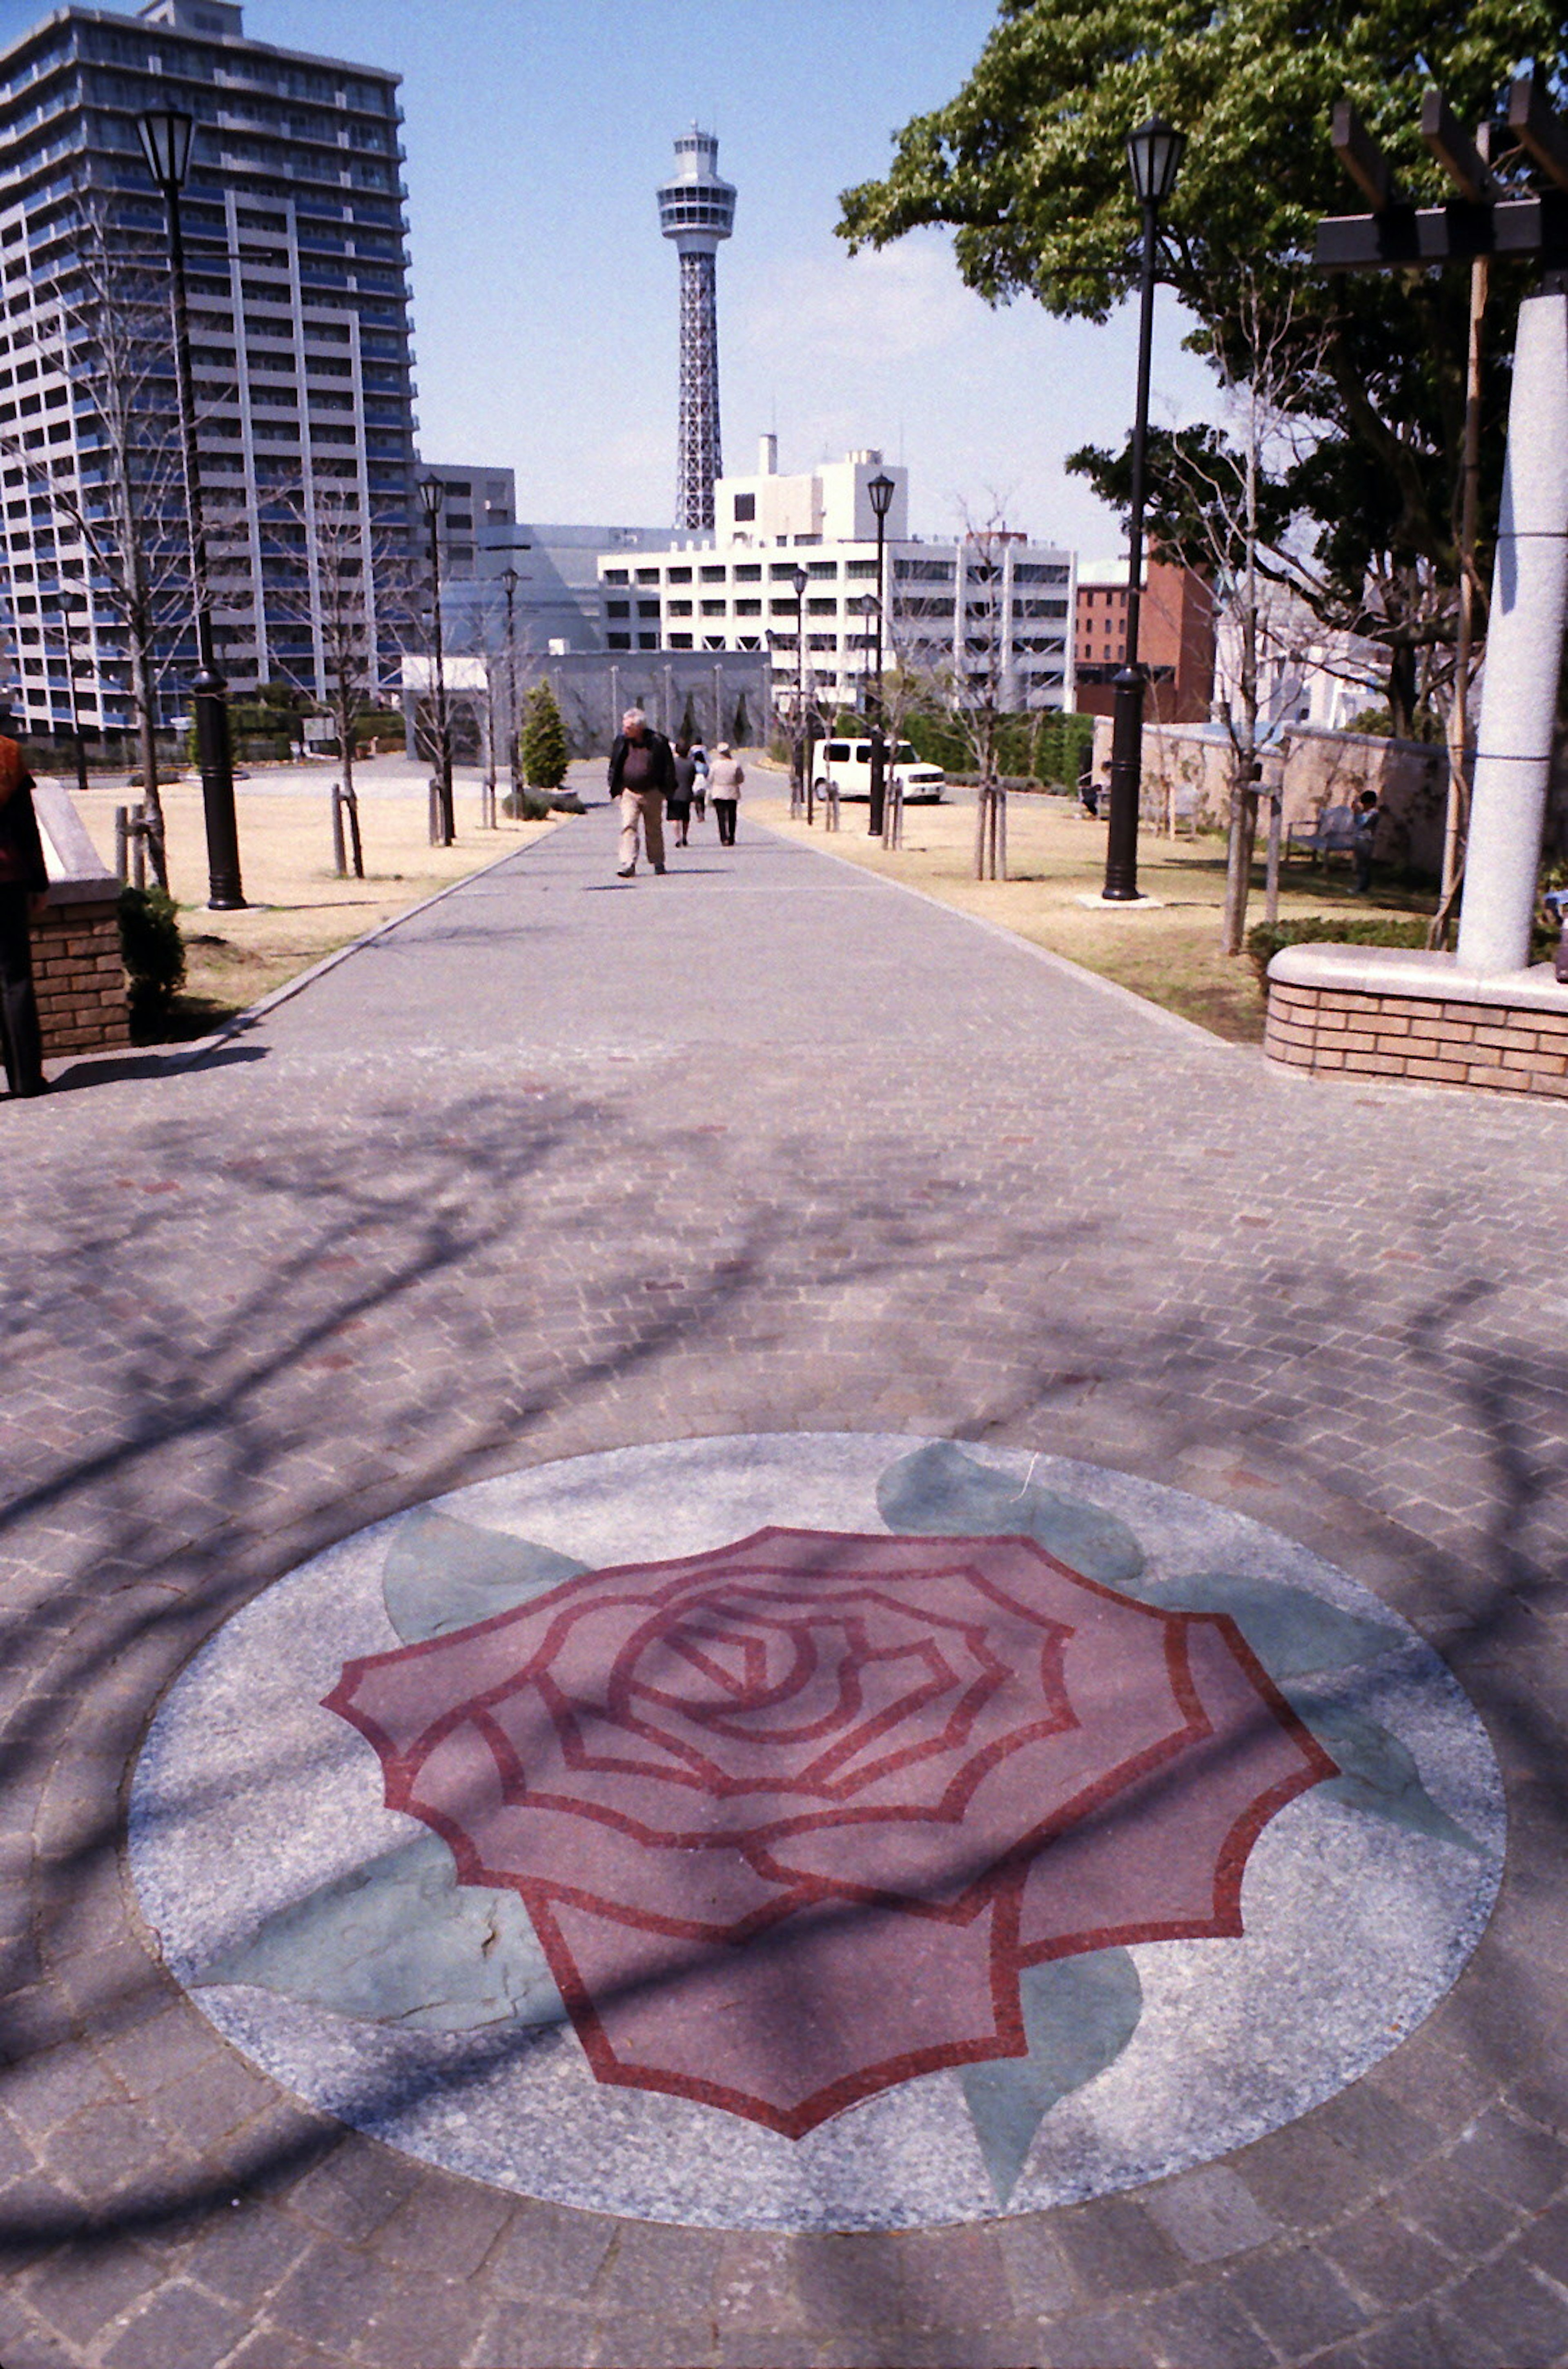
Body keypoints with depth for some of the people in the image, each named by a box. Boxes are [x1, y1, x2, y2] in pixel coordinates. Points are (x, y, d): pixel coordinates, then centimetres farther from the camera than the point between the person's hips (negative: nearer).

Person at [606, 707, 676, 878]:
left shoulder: (657, 742, -6)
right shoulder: (622, 742, 3)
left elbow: (669, 767, 1)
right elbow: (614, 766, 12)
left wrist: (667, 790, -3)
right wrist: (615, 788, 5)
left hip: (652, 793, -1)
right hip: (629, 792, 1)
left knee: (654, 830, 9)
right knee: (628, 827, -12)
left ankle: (658, 863, 24)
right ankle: (628, 865, -17)